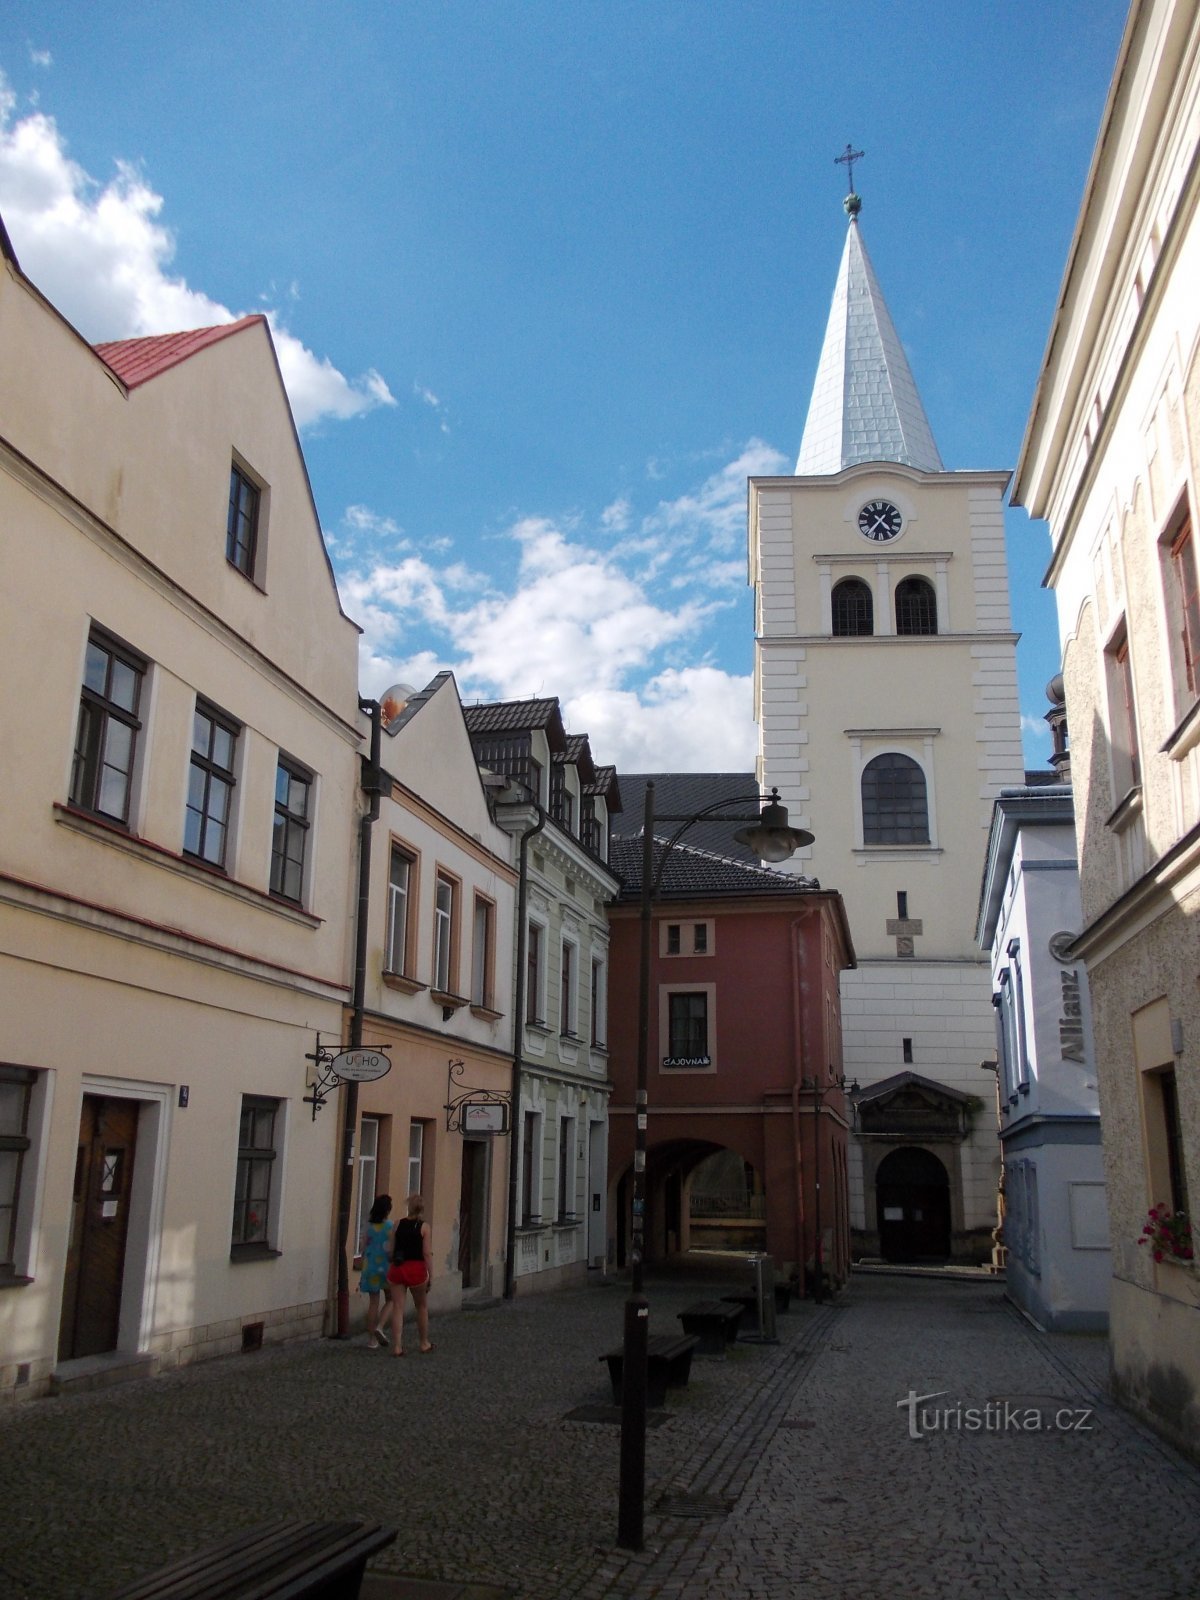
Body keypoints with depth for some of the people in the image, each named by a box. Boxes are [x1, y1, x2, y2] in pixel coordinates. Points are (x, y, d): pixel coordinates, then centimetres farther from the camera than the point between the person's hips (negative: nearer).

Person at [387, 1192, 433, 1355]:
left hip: (397, 1268, 2)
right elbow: (426, 1253, -8)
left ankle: (397, 1346, -1)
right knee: (422, 1307, 16)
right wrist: (431, 1275, -4)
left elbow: (391, 1249, 5)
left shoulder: (398, 1224, 2)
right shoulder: (424, 1227, -5)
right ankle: (424, 1344, 25)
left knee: (397, 1307, 4)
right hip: (417, 1268, -2)